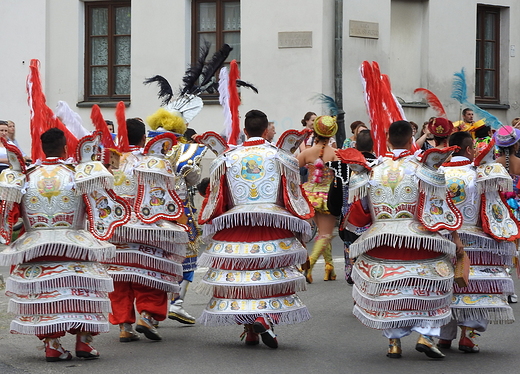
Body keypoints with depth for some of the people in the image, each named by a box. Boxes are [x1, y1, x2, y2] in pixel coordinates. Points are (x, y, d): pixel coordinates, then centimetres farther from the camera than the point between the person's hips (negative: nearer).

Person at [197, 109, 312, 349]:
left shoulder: (227, 158, 5)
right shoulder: (280, 156, 2)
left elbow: (217, 196, 10)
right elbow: (293, 194, 5)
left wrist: (210, 224, 24)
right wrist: (301, 229, 15)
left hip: (236, 225, 1)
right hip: (272, 225, -1)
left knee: (240, 275, 5)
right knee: (271, 275, 3)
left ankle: (251, 332, 3)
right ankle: (264, 318, -19)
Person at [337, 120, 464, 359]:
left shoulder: (373, 170, 4)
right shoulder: (422, 168, -2)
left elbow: (361, 209, 8)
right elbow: (438, 205, -3)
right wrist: (455, 236, 3)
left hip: (381, 240, 2)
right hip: (418, 240, -2)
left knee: (388, 293, 10)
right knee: (430, 289, 7)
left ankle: (394, 342, 9)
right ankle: (426, 336, -6)